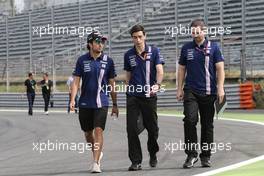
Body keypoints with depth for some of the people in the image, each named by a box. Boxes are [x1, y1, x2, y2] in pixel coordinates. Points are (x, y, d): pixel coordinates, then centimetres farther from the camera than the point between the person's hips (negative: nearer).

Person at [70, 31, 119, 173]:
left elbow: (112, 84, 8)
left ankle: (96, 164, -15)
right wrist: (72, 99, -12)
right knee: (88, 133, 12)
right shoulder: (82, 60, 2)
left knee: (98, 131, -14)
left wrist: (115, 105, 9)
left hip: (101, 103, -2)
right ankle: (97, 154, 38)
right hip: (85, 103, 2)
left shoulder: (108, 61, 2)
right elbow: (76, 81, 1)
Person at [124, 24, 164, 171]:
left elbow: (159, 70, -9)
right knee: (132, 128, -8)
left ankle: (153, 154, 32)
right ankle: (136, 162, -3)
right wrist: (128, 89, 12)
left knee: (152, 127, 5)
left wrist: (157, 84, -26)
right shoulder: (128, 55, 8)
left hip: (149, 96, -1)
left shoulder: (154, 51, 0)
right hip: (133, 96, 2)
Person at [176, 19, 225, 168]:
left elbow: (220, 69, 0)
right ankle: (192, 154, -9)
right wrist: (179, 89, 8)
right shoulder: (186, 48, 9)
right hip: (190, 91, 1)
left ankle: (206, 156, 16)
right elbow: (182, 69, 14)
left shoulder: (213, 47, 3)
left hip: (208, 92, -1)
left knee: (207, 125, 5)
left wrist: (220, 88, -9)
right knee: (190, 120, -17)